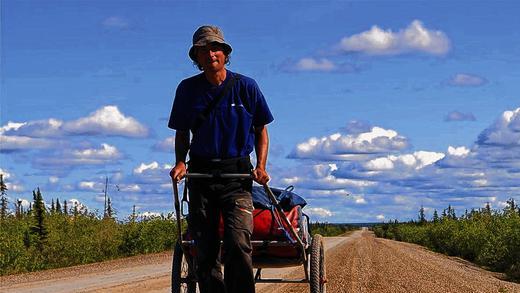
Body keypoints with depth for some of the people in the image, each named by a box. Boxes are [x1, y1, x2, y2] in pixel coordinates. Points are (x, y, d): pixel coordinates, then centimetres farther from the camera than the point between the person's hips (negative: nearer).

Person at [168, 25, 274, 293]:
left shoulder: (245, 86, 1)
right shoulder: (188, 89, 4)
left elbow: (260, 129, 9)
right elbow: (182, 132, 13)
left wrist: (261, 166, -5)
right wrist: (180, 161, -5)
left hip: (237, 174, -2)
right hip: (201, 174, 2)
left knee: (238, 245, -18)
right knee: (205, 251, 2)